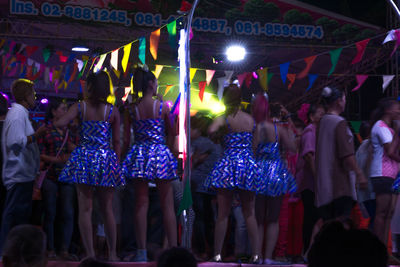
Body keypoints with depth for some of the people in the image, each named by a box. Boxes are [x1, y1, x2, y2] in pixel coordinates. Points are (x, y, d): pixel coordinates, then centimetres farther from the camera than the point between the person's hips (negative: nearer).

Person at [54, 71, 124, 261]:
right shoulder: (113, 112, 3)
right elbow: (116, 142, 4)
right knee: (107, 209, 10)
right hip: (106, 159, 2)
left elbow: (60, 123, -14)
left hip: (84, 158, -1)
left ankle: (90, 254, -5)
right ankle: (112, 253, 15)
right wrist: (116, 164, 12)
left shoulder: (80, 107, -1)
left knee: (85, 208, 0)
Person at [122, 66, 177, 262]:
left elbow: (125, 139, 3)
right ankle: (173, 249, 2)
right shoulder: (162, 107, -4)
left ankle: (142, 252, 1)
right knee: (167, 205, 3)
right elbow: (171, 133, 2)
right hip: (160, 154, -2)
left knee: (141, 203, 3)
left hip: (139, 155, 2)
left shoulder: (132, 110, 3)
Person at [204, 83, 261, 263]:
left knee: (223, 213, 0)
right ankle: (256, 253, 5)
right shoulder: (251, 119, 8)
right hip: (249, 165, 3)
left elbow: (211, 131, -23)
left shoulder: (224, 118, -4)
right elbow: (253, 143, 15)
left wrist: (220, 132, 0)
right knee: (249, 213, 8)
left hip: (228, 165, -3)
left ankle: (217, 253, -1)